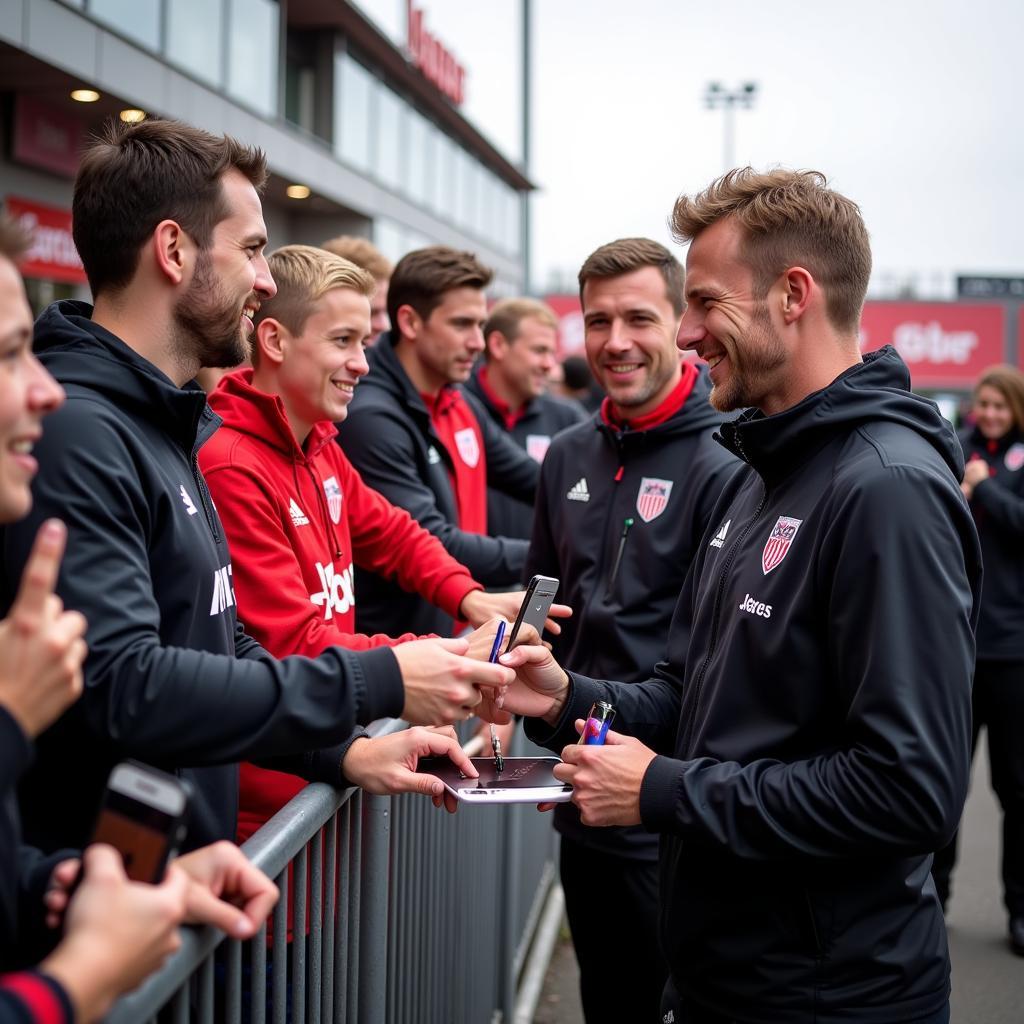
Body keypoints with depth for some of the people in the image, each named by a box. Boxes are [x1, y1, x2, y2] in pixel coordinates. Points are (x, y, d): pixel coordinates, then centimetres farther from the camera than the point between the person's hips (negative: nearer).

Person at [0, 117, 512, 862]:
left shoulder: (173, 429, 13)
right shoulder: (71, 431, -19)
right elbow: (122, 687, -27)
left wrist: (347, 751, 2)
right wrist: (380, 685, -23)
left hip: (189, 859, 9)